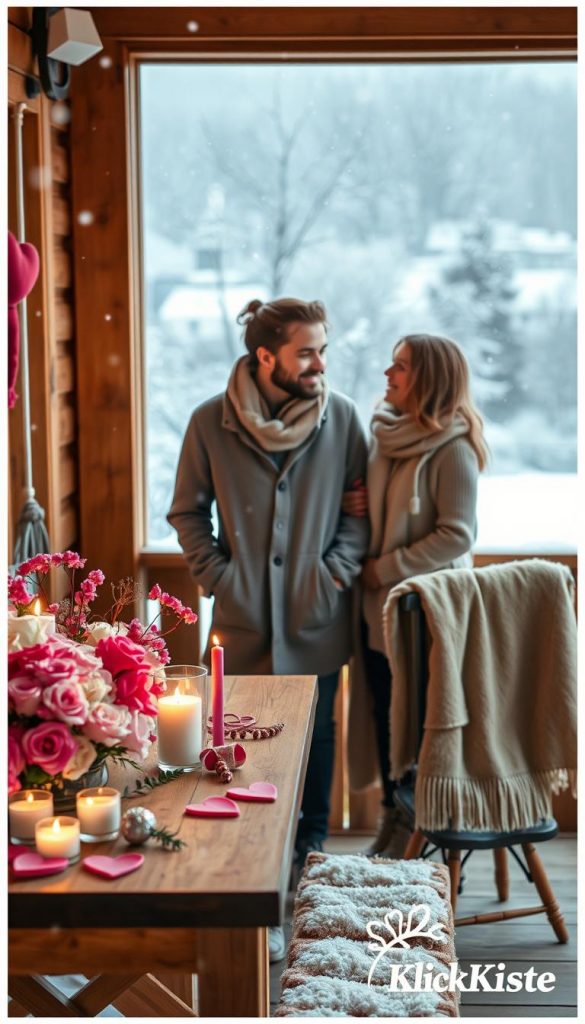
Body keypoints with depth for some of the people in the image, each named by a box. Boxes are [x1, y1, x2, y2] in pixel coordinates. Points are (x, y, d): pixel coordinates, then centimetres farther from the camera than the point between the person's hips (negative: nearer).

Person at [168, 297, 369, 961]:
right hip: (244, 619, -1)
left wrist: (337, 569, -8)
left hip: (317, 618, 1)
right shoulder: (211, 422, -6)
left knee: (316, 735, 12)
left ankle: (310, 853, 29)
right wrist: (217, 576, -5)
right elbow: (188, 512, 4)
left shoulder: (341, 417, -4)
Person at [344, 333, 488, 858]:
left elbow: (457, 536, -19)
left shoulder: (452, 450, -16)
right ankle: (393, 816, 28)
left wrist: (387, 569, -15)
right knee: (384, 714, 14)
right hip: (378, 604, 7)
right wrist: (355, 505, -4)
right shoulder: (386, 434, 6)